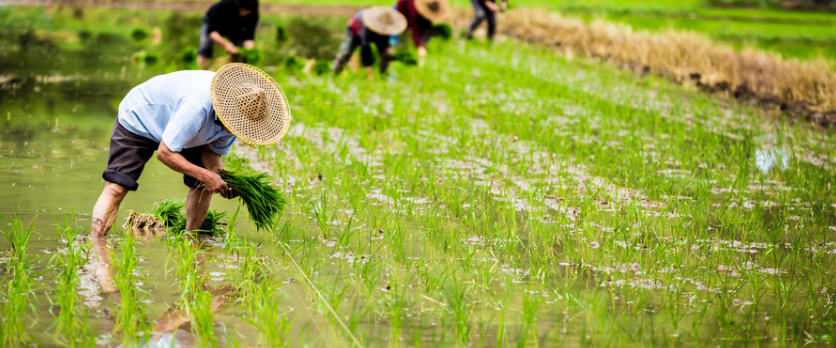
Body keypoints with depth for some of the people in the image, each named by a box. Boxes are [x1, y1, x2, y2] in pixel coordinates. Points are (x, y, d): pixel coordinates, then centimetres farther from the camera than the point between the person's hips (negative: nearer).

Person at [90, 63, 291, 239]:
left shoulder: (235, 116, -19)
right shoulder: (198, 107, -44)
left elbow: (211, 150, -5)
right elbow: (164, 152, -36)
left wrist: (223, 179, -25)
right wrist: (205, 175, -40)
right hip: (138, 120, -7)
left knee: (203, 186, -2)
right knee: (116, 187, -19)